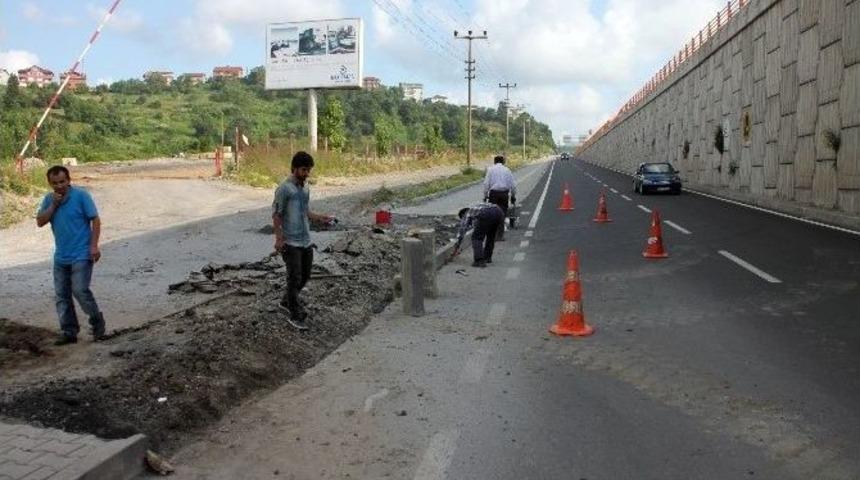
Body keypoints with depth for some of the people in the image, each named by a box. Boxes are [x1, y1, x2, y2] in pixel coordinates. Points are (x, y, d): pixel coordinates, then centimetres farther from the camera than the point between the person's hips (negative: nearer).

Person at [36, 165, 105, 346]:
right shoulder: (49, 199, 8)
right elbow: (40, 222, 1)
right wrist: (53, 205, -11)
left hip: (81, 255, -6)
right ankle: (69, 331, 16)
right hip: (60, 257, 6)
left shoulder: (81, 195, -8)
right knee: (61, 295, 7)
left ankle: (97, 323, 7)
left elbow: (95, 220, -9)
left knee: (80, 290, -12)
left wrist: (94, 246, -15)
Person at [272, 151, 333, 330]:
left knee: (305, 275, 16)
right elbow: (276, 215, -12)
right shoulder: (284, 188, -13)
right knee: (295, 278, -4)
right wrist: (279, 238, -18)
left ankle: (286, 302, 36)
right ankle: (295, 315, 8)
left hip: (306, 241, 8)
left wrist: (320, 218, 3)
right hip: (290, 242, -8)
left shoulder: (305, 188, 11)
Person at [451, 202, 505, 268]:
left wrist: (456, 250, 31)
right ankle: (487, 257, 33)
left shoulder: (467, 214, 28)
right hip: (499, 212, 7)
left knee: (476, 238, 8)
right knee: (491, 236, 30)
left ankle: (479, 261, -1)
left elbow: (461, 232, 25)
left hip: (486, 215, -7)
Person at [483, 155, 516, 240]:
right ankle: (500, 236, 8)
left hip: (493, 193, -2)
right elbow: (513, 184, 8)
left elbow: (486, 183, -1)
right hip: (504, 193, 2)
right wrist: (513, 196, 17)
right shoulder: (507, 170, 9)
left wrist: (485, 195, 4)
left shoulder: (490, 169, 4)